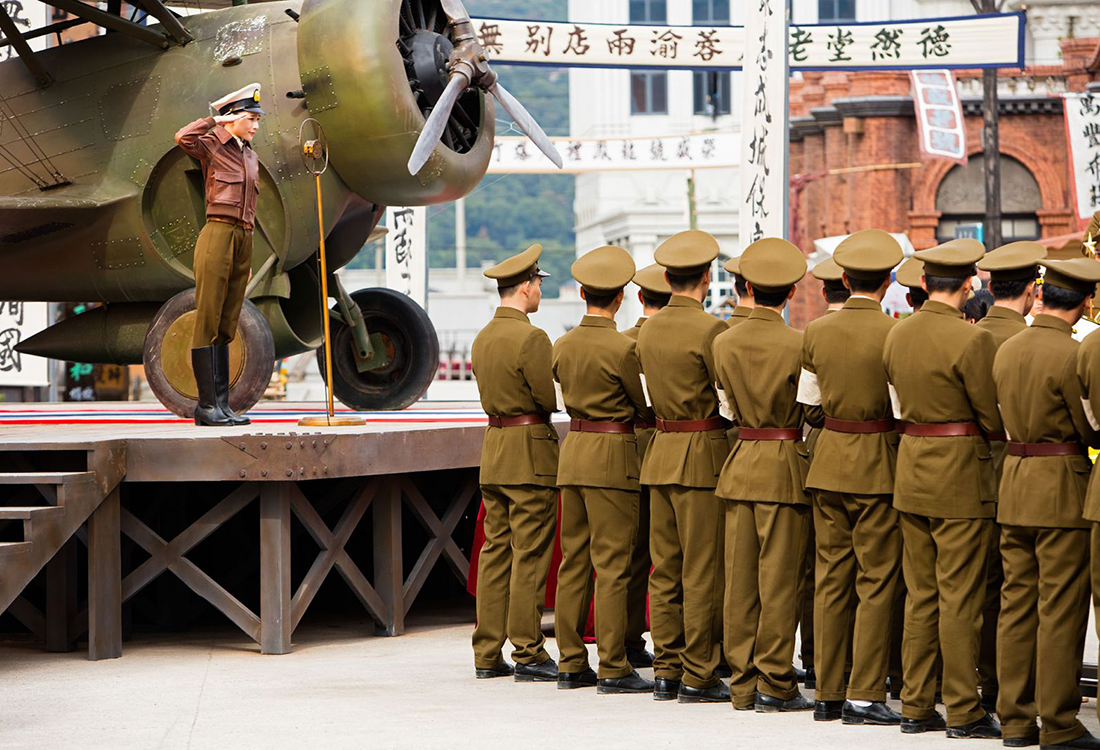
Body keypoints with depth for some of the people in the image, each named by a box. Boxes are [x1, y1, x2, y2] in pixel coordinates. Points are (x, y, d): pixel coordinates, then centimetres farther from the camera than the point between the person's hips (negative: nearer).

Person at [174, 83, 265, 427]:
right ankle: (206, 404, -7)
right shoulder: (211, 147, -1)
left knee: (225, 326, 8)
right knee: (207, 320, -6)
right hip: (217, 234, -7)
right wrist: (218, 120, -10)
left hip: (243, 240, 7)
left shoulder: (251, 156, 20)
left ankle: (220, 404, 8)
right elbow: (183, 138, -25)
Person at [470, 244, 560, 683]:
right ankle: (528, 654, -3)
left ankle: (487, 654, 11)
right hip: (530, 453, -8)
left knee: (495, 552, 9)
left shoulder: (483, 338, 12)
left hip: (493, 449, 8)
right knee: (530, 556, -4)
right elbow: (551, 398, -14)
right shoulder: (531, 338, -15)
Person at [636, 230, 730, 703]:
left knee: (665, 571, 10)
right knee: (702, 573, -3)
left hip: (661, 450, 7)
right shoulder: (710, 330, -14)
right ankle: (698, 677, -1)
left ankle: (666, 672, 13)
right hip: (703, 455, -7)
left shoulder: (649, 330, 8)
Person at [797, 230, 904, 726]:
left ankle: (828, 694, 13)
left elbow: (807, 401, 11)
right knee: (876, 581, 1)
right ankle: (864, 696, -1)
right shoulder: (893, 333, -13)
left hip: (829, 459, 5)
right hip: (877, 464, -5)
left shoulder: (816, 332, 2)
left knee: (831, 577, 10)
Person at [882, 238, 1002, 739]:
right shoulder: (972, 340, -16)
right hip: (960, 474, -7)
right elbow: (992, 416, -11)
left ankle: (915, 706, 15)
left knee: (920, 595, 12)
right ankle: (963, 711, 3)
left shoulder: (898, 335, 5)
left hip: (911, 471, 7)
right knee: (960, 598, -1)